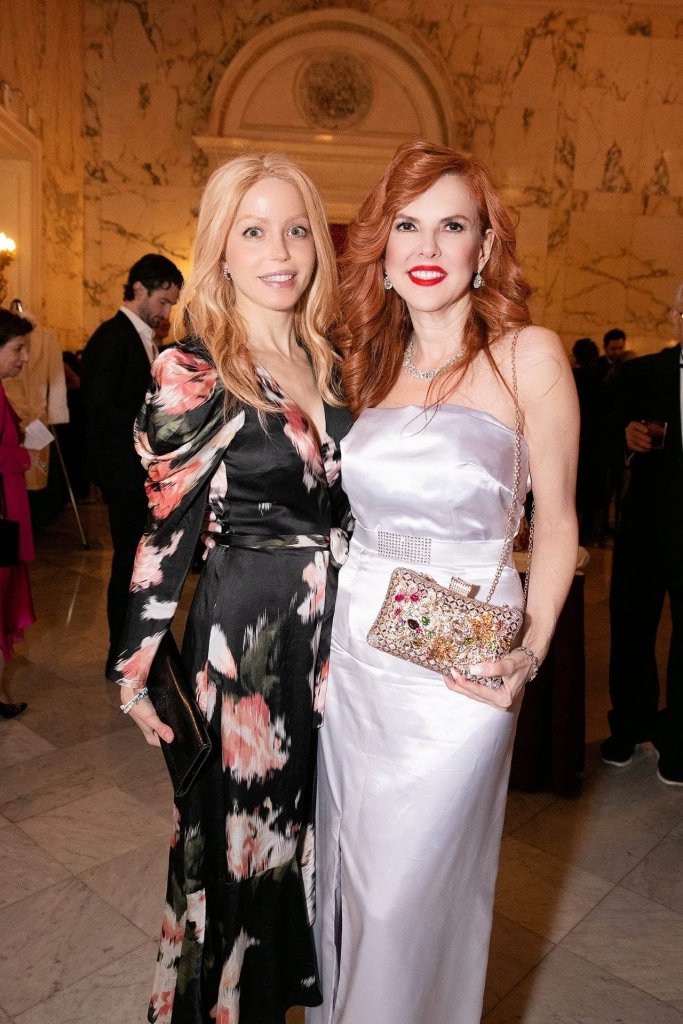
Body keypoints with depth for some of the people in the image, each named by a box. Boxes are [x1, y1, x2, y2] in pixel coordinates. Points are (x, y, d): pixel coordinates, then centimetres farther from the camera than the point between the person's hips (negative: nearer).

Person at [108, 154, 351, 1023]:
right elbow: (164, 531, -11)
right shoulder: (191, 373, -13)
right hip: (246, 628, -6)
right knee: (243, 824, 13)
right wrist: (138, 667, -7)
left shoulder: (329, 361, 5)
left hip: (340, 620, 6)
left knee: (319, 813, 23)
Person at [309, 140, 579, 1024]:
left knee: (409, 889, 8)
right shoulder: (371, 360, 7)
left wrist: (531, 649, -13)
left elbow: (557, 521, -4)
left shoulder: (527, 354, -7)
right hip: (355, 642, 5)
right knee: (348, 863, 21)